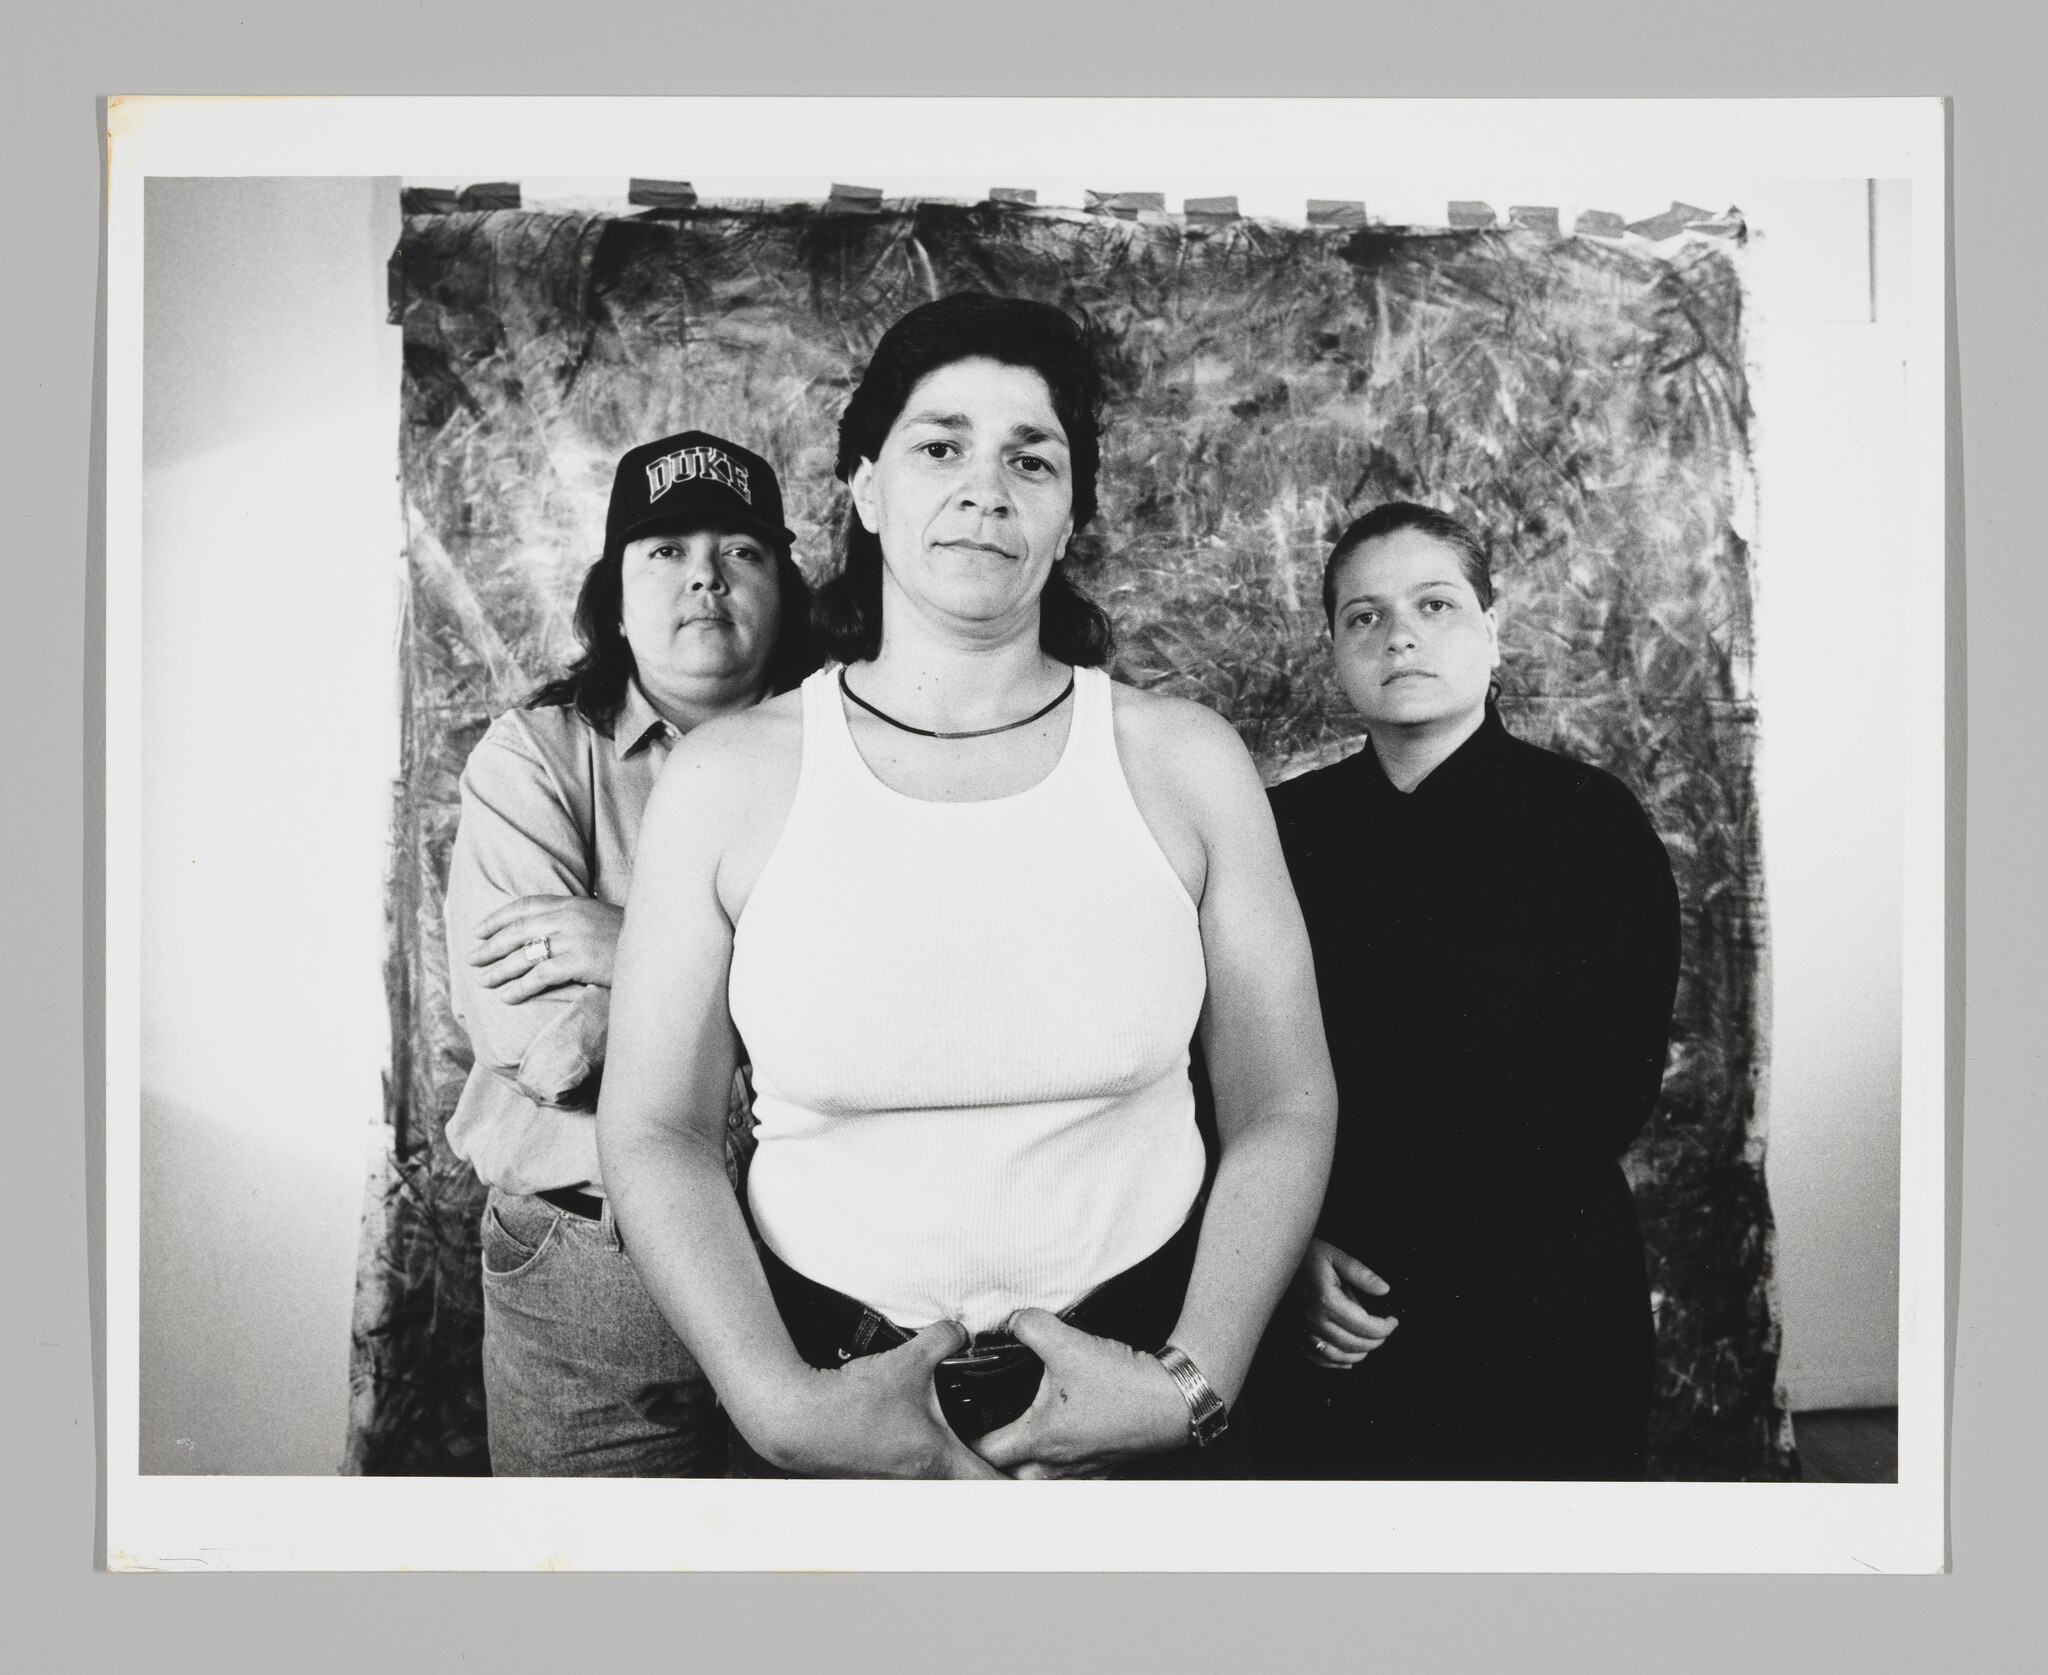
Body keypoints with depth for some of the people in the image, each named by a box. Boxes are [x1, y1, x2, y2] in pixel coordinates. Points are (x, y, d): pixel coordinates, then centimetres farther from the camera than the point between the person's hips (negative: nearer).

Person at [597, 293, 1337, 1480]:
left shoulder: (1187, 760, -6)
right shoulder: (728, 775, -6)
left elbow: (1285, 1109, -2)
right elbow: (657, 1129, -3)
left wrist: (1195, 1385, -12)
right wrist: (779, 1402, -15)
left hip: (1132, 1389, 1)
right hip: (829, 1404, 0)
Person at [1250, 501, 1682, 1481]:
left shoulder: (1591, 821, -5)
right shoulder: (1286, 828, 3)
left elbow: (1607, 1090, -12)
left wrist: (1394, 1265, -15)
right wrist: (1301, 1252, -14)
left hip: (1534, 1319, -2)